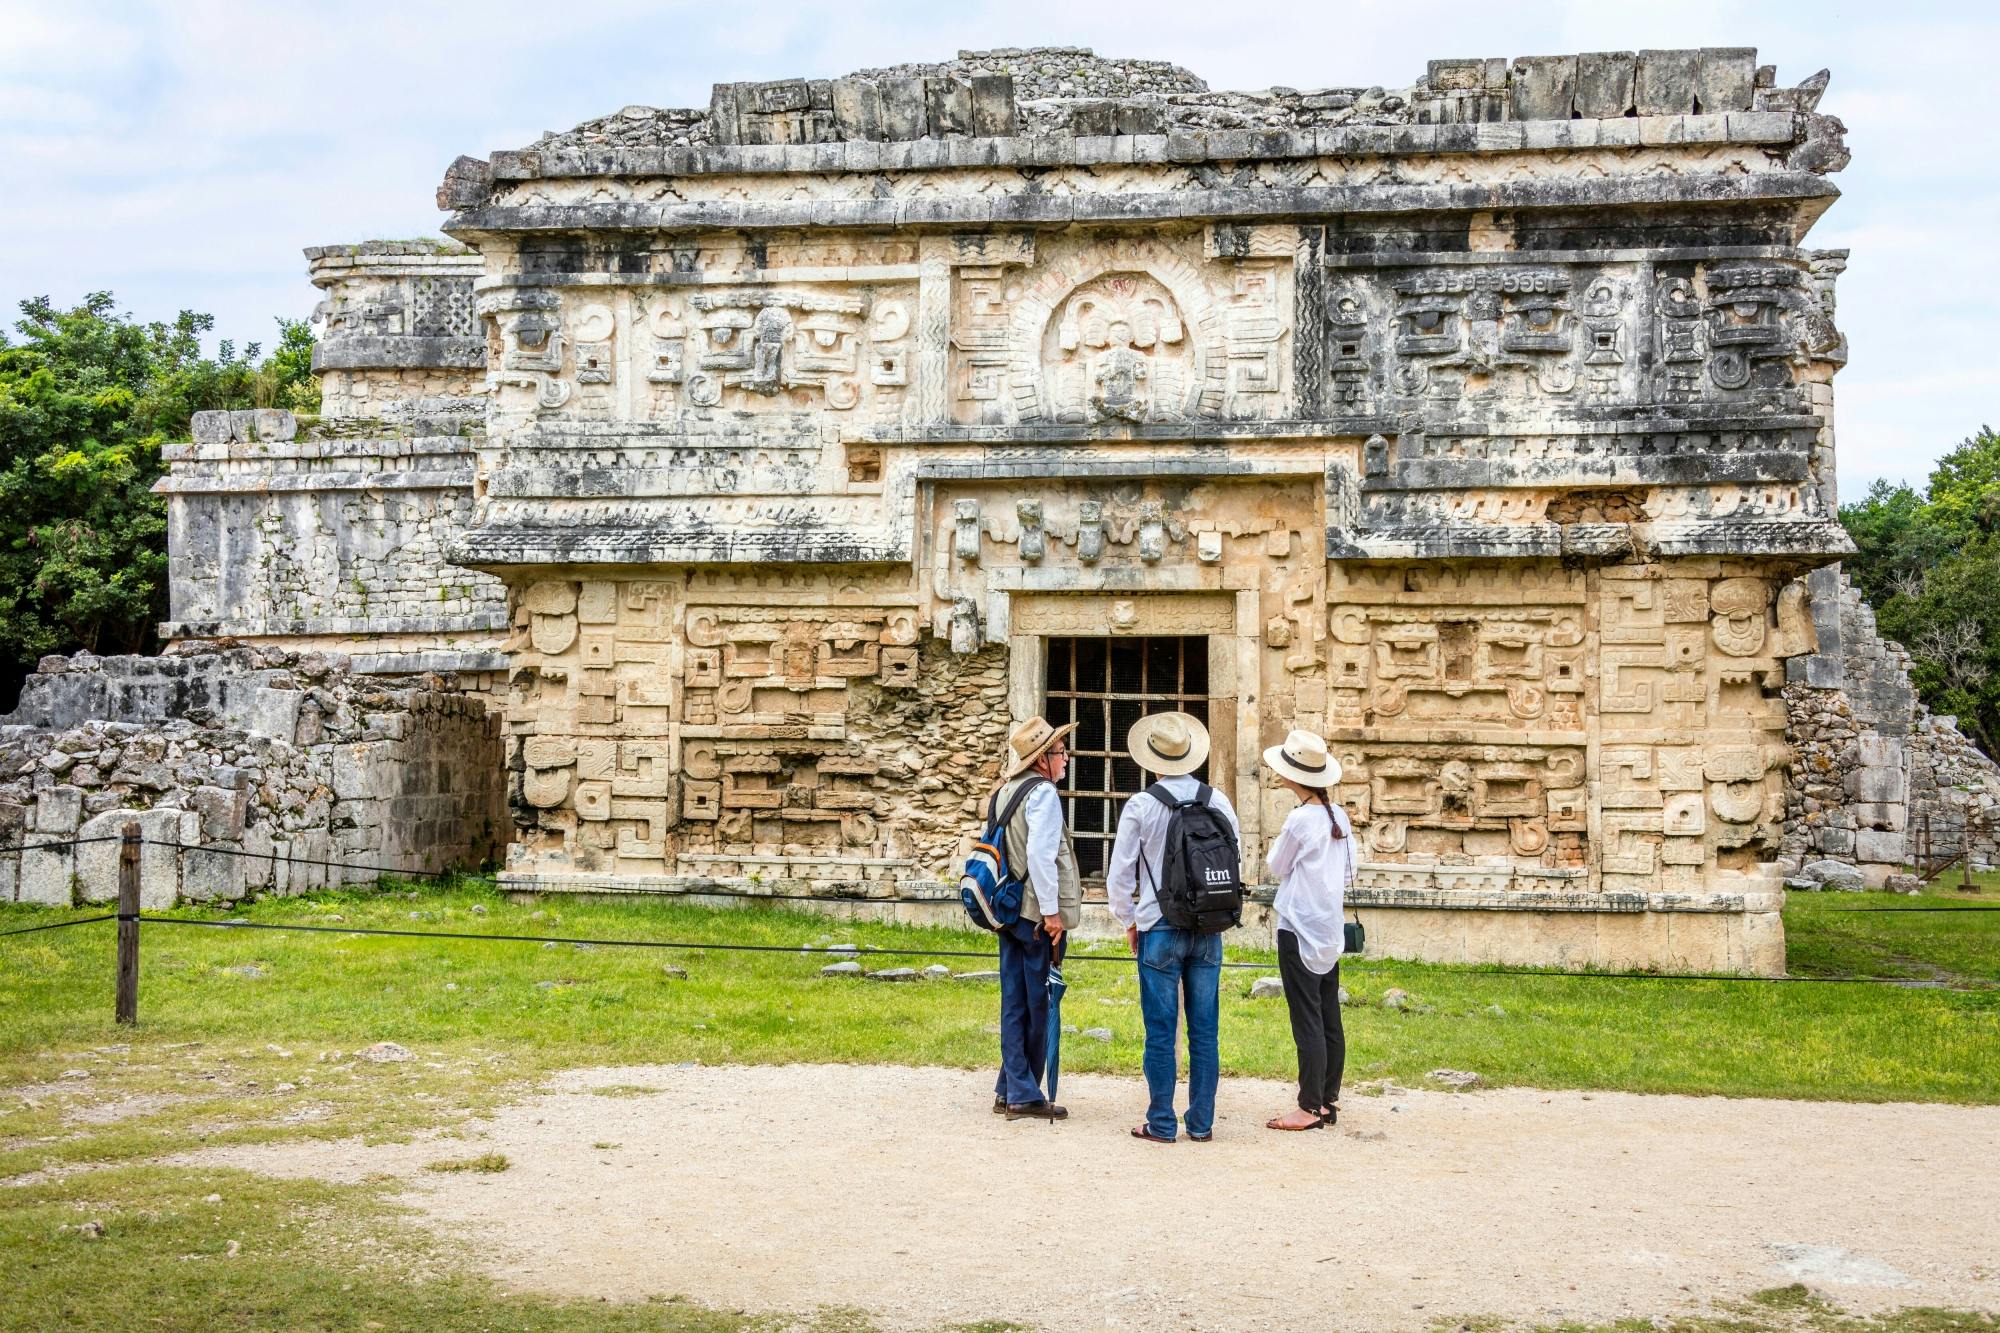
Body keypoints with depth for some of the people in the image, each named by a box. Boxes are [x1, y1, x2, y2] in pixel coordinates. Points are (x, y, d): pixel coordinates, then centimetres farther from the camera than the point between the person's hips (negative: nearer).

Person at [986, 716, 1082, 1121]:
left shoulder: (1004, 792, 15)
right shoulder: (1042, 792, -13)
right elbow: (1040, 854, -22)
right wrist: (1052, 911, -19)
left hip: (1009, 910, 9)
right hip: (1036, 913, -9)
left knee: (1015, 1002, 11)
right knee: (1038, 1004, -1)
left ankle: (1010, 1091, 14)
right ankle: (1024, 1095, 4)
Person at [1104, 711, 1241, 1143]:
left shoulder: (1141, 806, -8)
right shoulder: (1218, 801, 0)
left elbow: (1118, 875, -4)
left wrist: (1129, 923, 11)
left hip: (1159, 929, -3)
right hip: (1209, 930, 3)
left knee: (1161, 1032, 3)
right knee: (1204, 1032, 8)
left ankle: (1161, 1124, 7)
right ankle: (1202, 1123, 13)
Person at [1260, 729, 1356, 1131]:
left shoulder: (1300, 819, -16)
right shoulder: (1338, 816, 6)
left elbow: (1277, 868, -2)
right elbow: (1348, 873, 12)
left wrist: (1275, 847, 14)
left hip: (1299, 930, -8)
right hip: (1329, 929, 8)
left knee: (1307, 1020, -4)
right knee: (1329, 1019, 11)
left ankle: (1310, 1108, -1)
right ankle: (1329, 1100, 18)